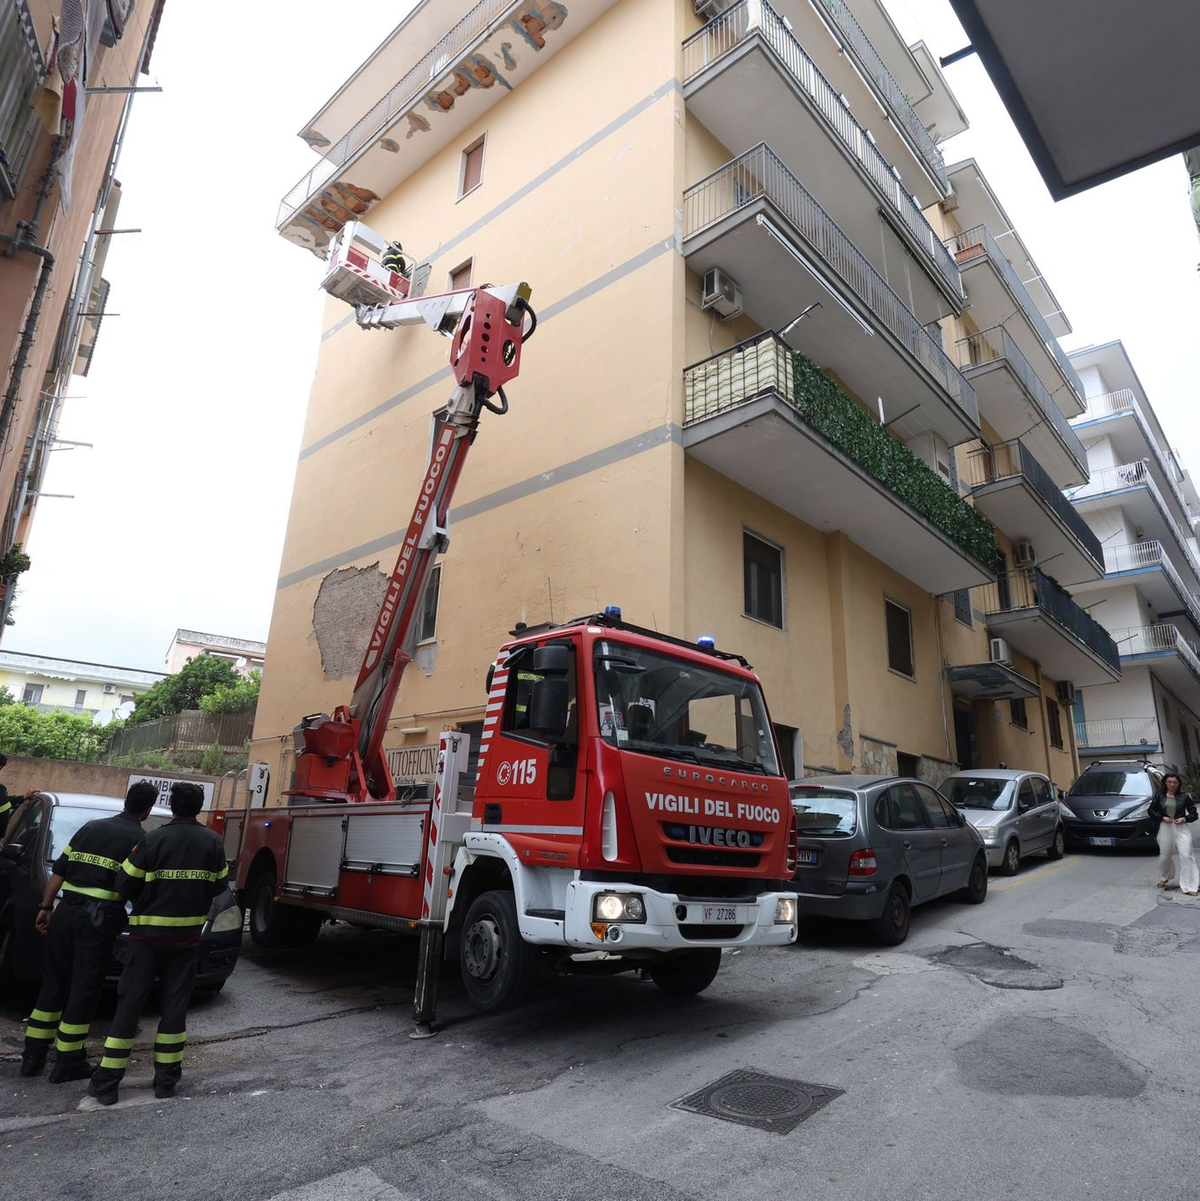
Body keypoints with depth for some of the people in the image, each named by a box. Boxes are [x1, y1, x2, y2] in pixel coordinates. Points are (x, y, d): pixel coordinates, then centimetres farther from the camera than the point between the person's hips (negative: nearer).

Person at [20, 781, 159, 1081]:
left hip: (67, 911, 6)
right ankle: (68, 1063, 9)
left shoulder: (90, 827, 13)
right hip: (99, 918, -6)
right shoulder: (140, 839, -4)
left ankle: (33, 1055, 22)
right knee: (84, 988, 3)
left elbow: (58, 870, 12)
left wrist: (46, 906, 16)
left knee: (53, 982, 16)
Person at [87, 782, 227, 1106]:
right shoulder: (213, 842, -4)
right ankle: (166, 1078, 16)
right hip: (187, 935, 2)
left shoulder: (153, 840, -12)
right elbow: (218, 886, 4)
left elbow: (126, 886, -7)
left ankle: (107, 1082, 9)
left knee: (129, 1002, 7)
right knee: (175, 1003, 11)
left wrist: (148, 897, 13)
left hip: (148, 933, -2)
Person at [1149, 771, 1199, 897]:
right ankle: (1164, 878, 38)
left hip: (1181, 829, -1)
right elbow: (1151, 811, 7)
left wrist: (1184, 818, -13)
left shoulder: (1184, 797, 0)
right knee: (1164, 856, 13)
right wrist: (1162, 817, -8)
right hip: (1165, 829, 1)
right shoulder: (1159, 796, 3)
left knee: (1186, 856, -12)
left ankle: (1188, 887, -8)